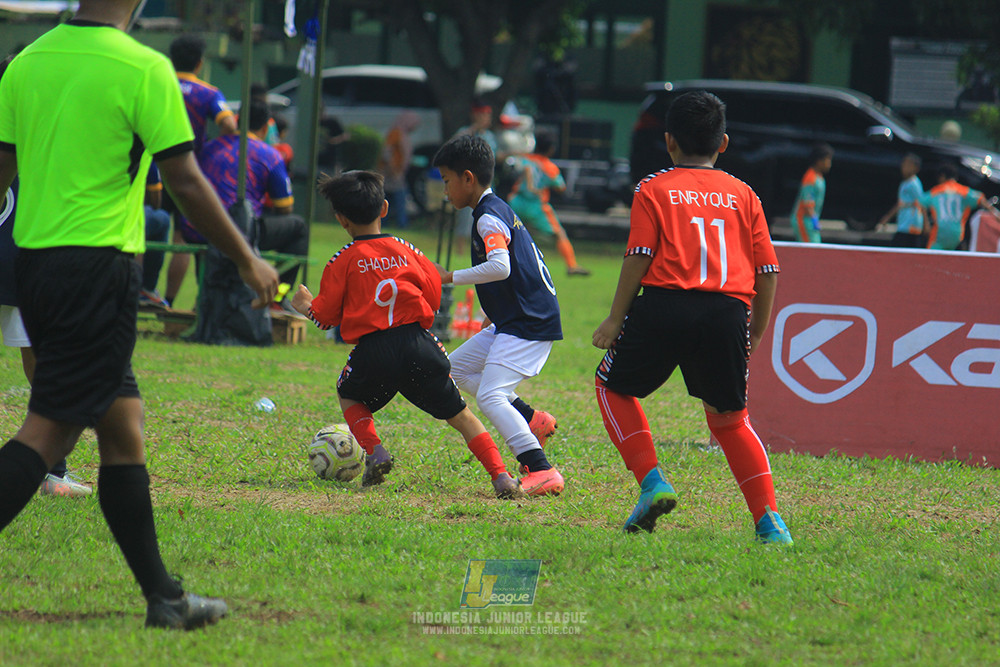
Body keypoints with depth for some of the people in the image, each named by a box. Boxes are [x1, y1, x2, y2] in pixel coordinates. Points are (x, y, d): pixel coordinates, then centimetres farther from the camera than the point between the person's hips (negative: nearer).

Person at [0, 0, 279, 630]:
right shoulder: (144, 69, -11)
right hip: (100, 266, -7)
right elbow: (185, 183, -9)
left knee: (123, 426, 13)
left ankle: (163, 595, 17)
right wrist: (249, 262, 3)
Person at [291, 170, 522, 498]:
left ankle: (374, 451, 4)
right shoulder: (406, 250, 11)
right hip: (419, 344, 2)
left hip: (373, 353, -2)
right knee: (458, 413, 10)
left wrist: (305, 305, 26)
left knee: (349, 397, 28)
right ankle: (501, 476, -4)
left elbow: (325, 316, 3)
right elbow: (435, 295, 11)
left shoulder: (343, 262, 2)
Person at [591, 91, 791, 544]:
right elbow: (767, 270, 11)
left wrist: (615, 319, 3)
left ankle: (652, 481, 3)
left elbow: (639, 256, -3)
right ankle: (769, 519, 5)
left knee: (614, 387, 20)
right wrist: (756, 334, 22)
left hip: (666, 306, -3)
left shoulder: (654, 189, 9)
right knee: (729, 417, 18)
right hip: (729, 312, 3)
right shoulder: (742, 195, 16)